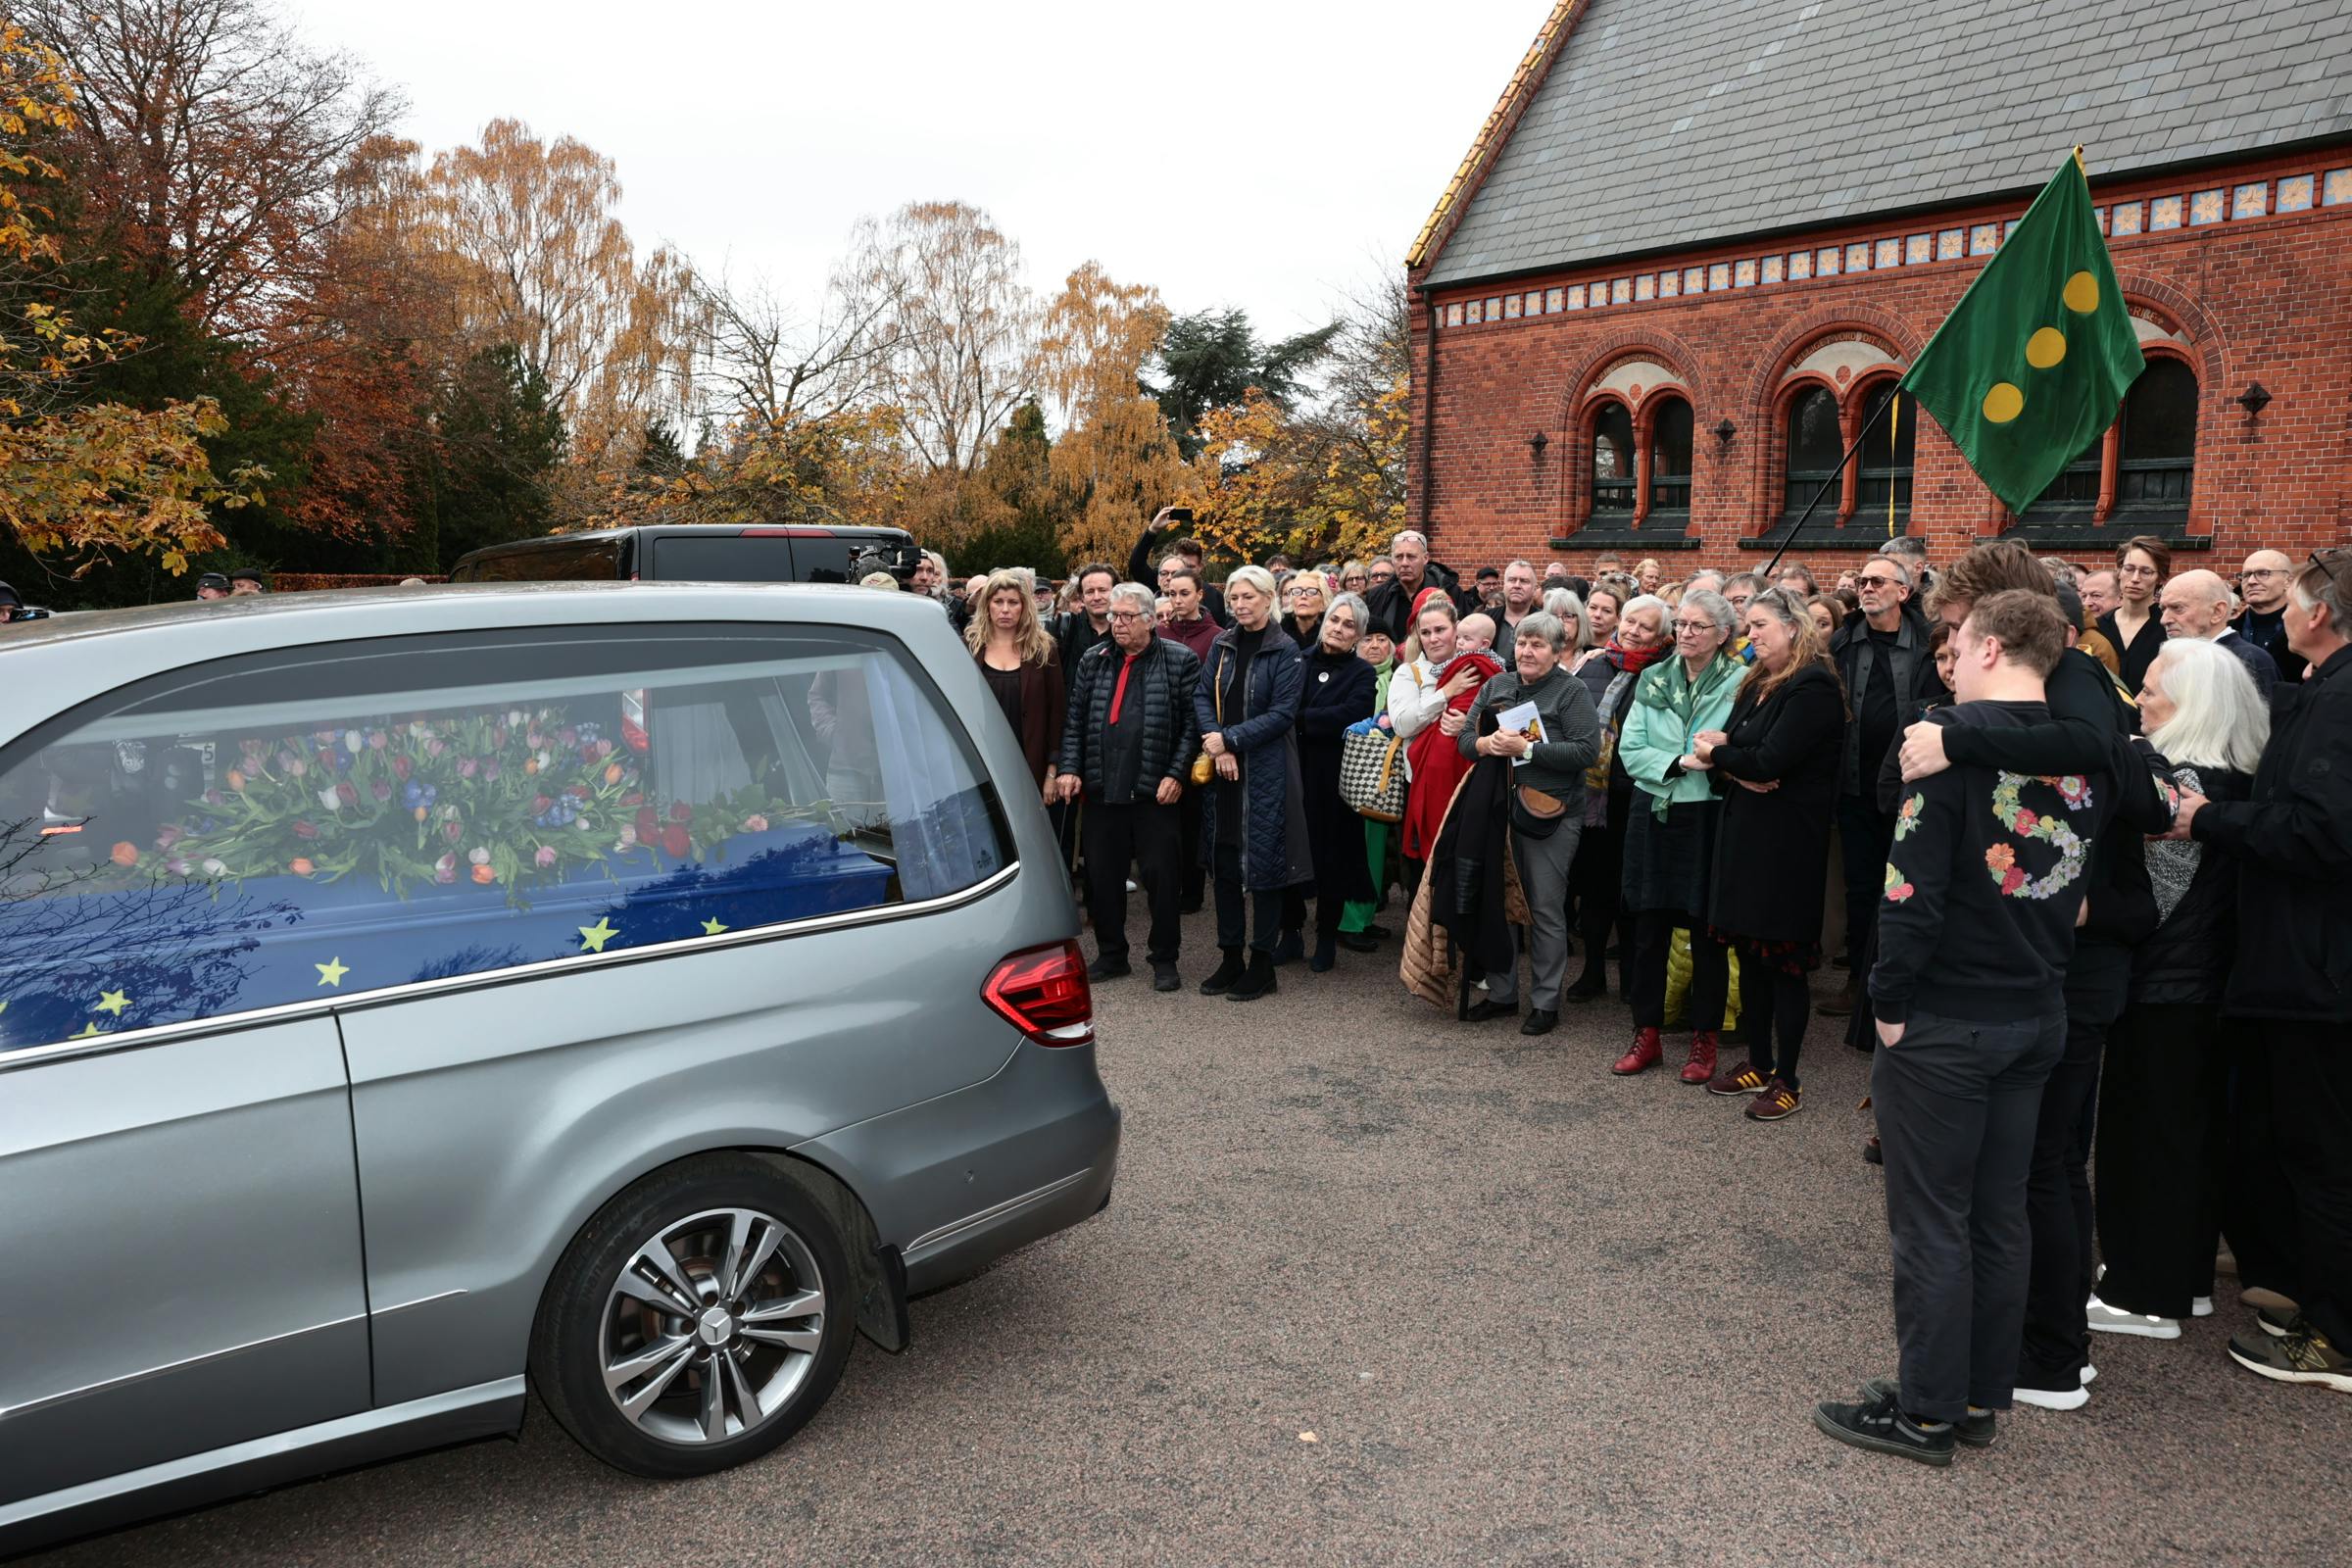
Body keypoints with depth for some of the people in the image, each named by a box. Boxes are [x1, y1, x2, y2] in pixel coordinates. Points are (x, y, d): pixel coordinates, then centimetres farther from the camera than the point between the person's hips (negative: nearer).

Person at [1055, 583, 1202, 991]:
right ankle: (1111, 955, 24)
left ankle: (1164, 959, 16)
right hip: (1100, 789, 4)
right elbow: (1074, 722, 13)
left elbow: (1193, 724, -3)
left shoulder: (1180, 661, 0)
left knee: (1161, 876, 2)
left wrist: (1176, 774, -11)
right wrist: (1070, 770, 1)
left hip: (1156, 790, -4)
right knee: (1102, 876, 10)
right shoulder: (1092, 661, 12)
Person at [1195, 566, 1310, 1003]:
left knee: (1263, 864, 0)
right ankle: (1230, 959, 20)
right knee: (1224, 861, 9)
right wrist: (1216, 744, -11)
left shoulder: (1286, 651, -6)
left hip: (1266, 772, -5)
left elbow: (1282, 713, -12)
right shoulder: (1222, 645, 9)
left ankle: (1262, 964, 11)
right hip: (1222, 769, 5)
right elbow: (1203, 696, 5)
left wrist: (1230, 739, -16)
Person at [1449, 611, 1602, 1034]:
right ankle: (1501, 992, 23)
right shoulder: (1496, 686, 12)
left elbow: (1587, 750, -15)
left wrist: (1526, 748, -19)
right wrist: (1486, 744, -14)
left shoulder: (1571, 691, -4)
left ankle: (1545, 1001, 11)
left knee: (1546, 910, 0)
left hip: (1550, 813, -5)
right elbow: (1465, 737, 9)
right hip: (1499, 809, 5)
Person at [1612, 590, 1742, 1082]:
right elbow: (1630, 750, -1)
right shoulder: (1652, 680, 7)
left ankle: (1704, 1040, 20)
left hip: (1708, 818, -3)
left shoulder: (1739, 683, -5)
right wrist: (1680, 763, -14)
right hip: (1653, 814, 3)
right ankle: (1647, 1035, 21)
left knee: (1706, 931, 6)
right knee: (1648, 928, 9)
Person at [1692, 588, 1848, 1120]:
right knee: (1750, 951, 13)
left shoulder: (1813, 687, -14)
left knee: (1784, 960, 0)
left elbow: (1771, 761, -22)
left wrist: (1719, 753, -6)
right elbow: (1722, 743, 9)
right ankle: (1759, 1062, 25)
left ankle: (1786, 1080, 10)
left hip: (1787, 841, -8)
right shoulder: (1758, 682, 14)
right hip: (1745, 832, 8)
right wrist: (1737, 772, -12)